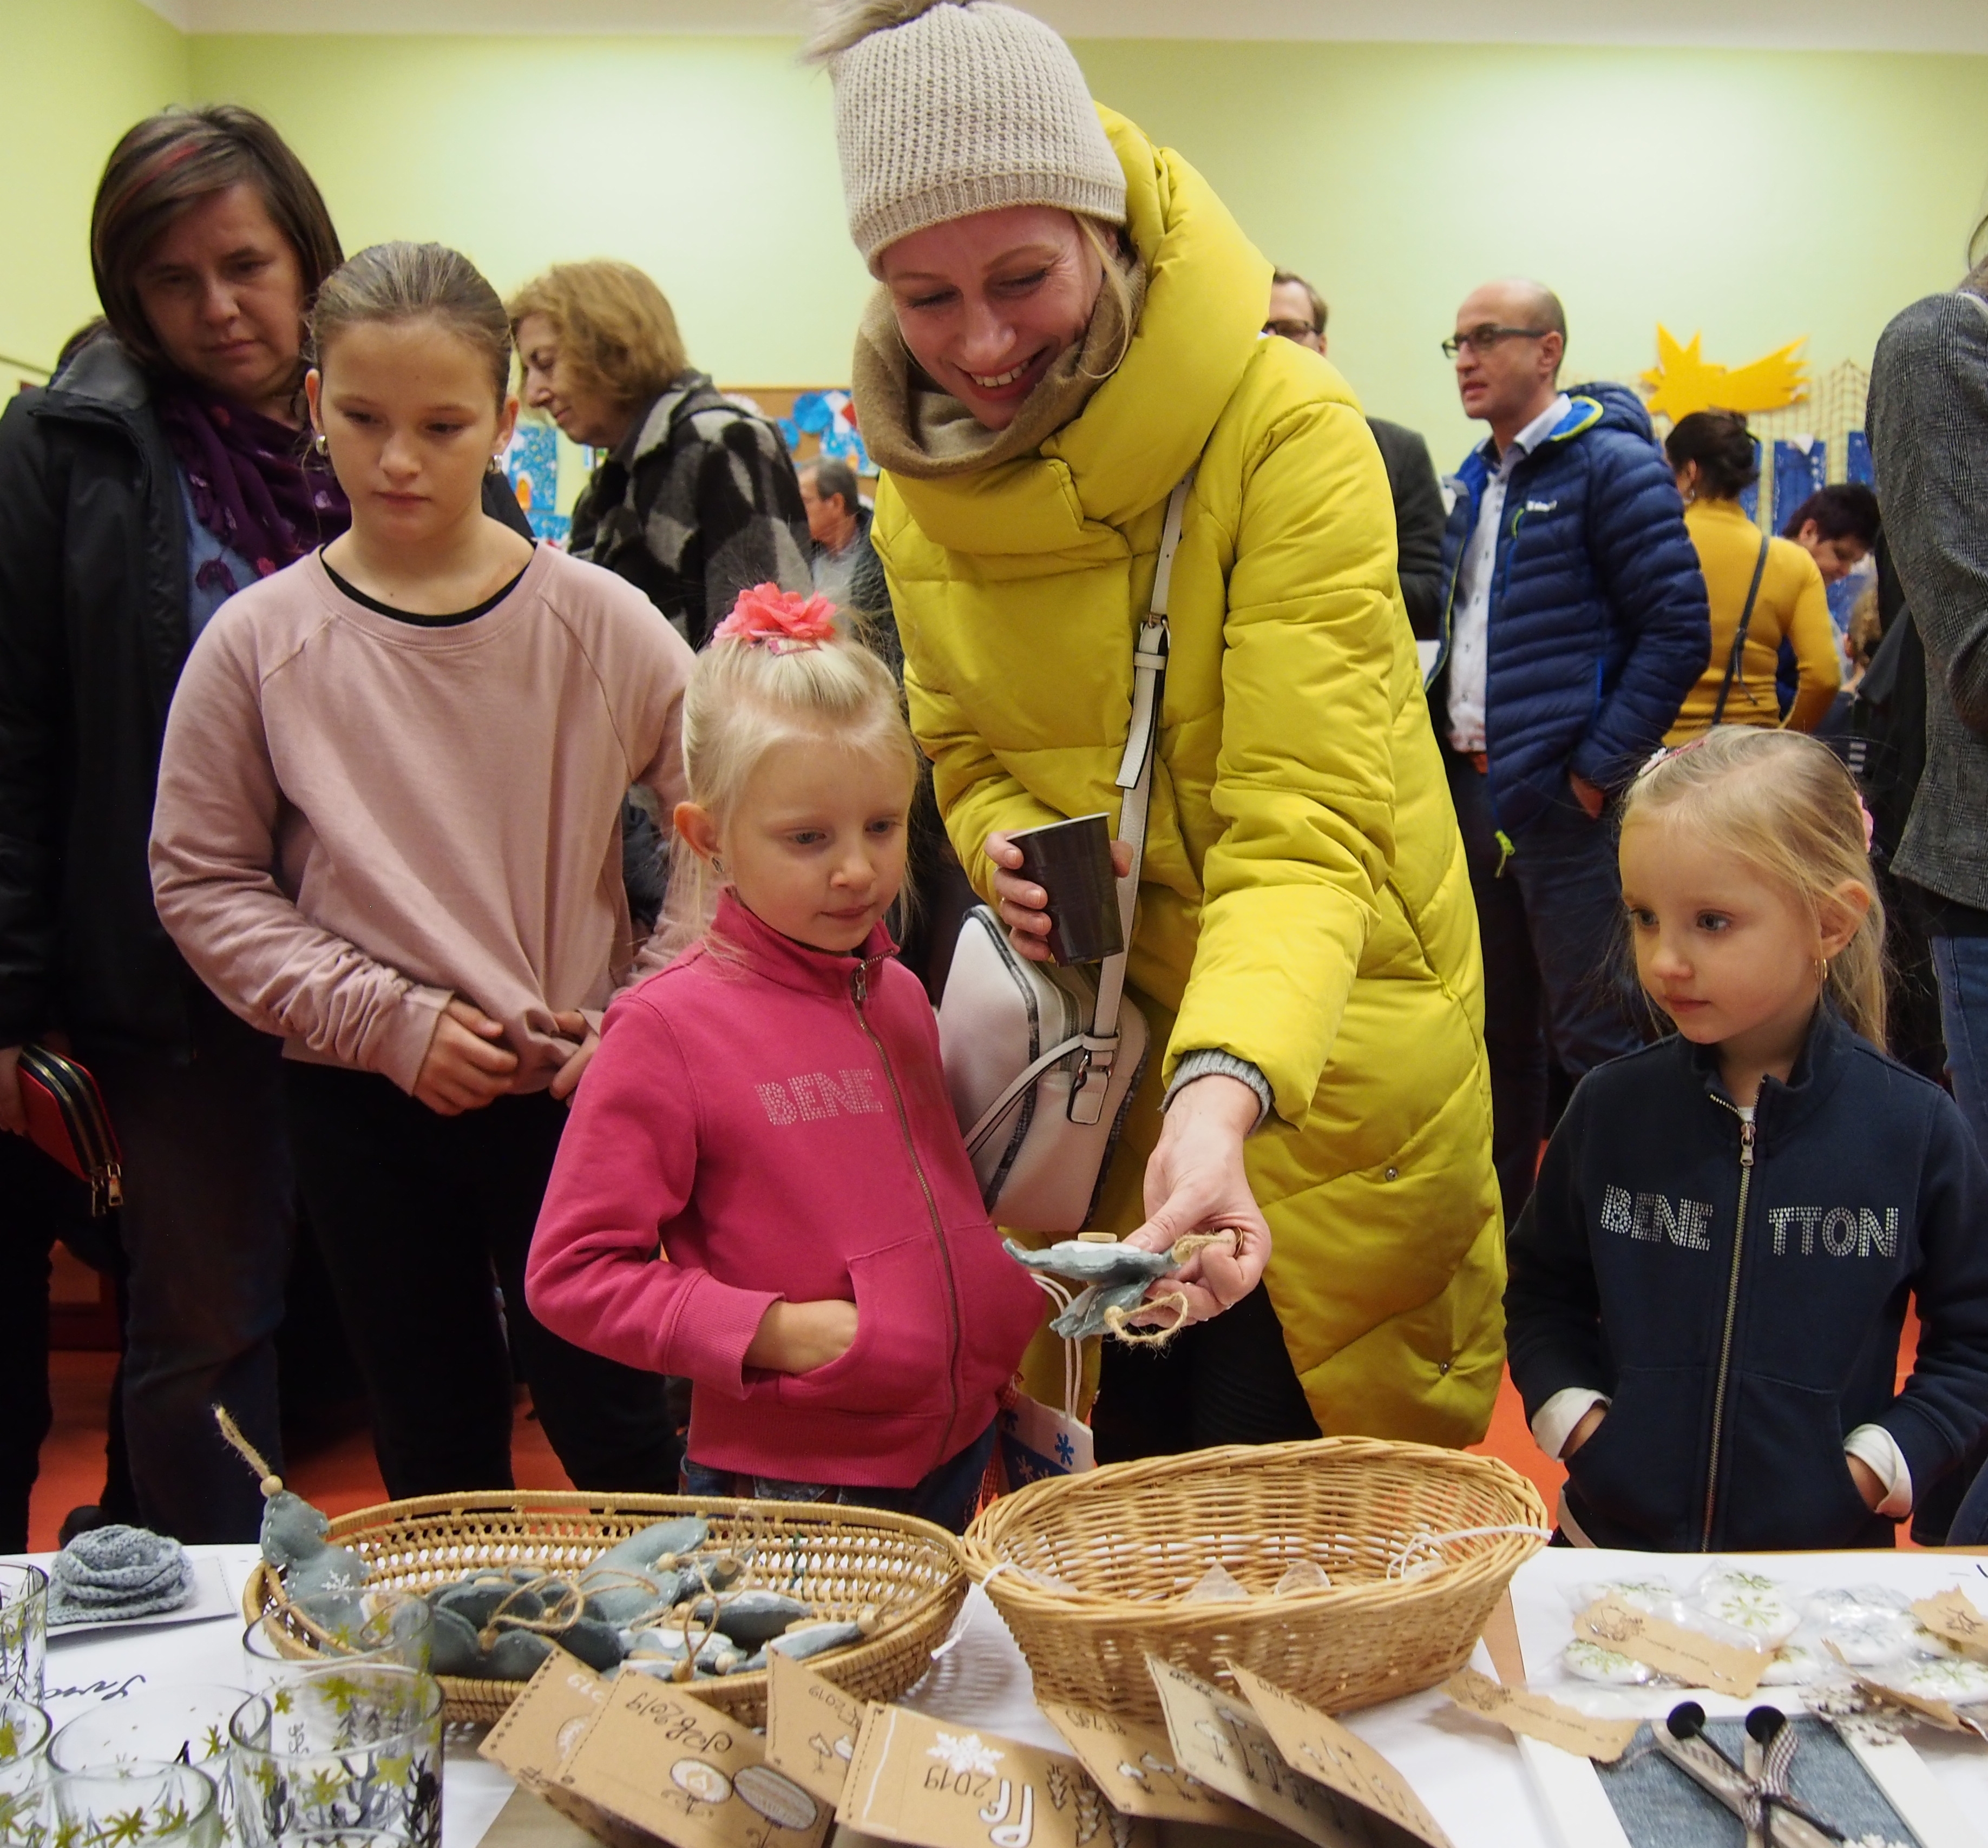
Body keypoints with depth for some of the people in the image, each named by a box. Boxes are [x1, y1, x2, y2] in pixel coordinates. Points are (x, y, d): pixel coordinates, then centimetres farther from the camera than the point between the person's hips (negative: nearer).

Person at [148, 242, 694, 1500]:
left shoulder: (597, 623, -7)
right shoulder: (262, 643, -6)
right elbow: (202, 882, -1)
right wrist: (382, 1018, -10)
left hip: (572, 1098, -1)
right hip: (368, 1108, 1)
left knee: (614, 1429, 7)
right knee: (435, 1447, 16)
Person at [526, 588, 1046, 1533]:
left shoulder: (900, 996, 7)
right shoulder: (667, 1028, -13)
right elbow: (570, 1271, -13)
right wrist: (773, 1331, -19)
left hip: (957, 1457, 6)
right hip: (782, 1486, -6)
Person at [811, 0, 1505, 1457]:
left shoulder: (1288, 428, -22)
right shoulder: (919, 474, -2)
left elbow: (1303, 823, -29)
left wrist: (1222, 1090, -45)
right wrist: (1000, 843, -11)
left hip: (1314, 1047, -5)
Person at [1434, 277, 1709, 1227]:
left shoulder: (1611, 463, -9)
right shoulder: (1475, 482, 15)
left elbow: (1680, 630, -13)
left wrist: (1598, 769, -15)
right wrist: (1450, 746, 11)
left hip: (1562, 796, -8)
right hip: (1474, 791, 8)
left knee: (1592, 1036, -3)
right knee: (1496, 1027, 16)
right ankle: (1496, 1222, 28)